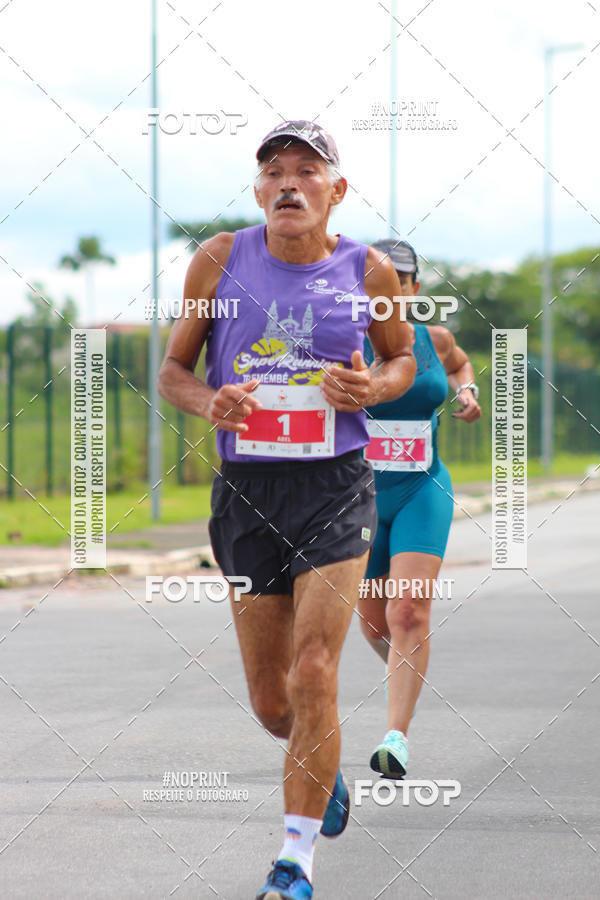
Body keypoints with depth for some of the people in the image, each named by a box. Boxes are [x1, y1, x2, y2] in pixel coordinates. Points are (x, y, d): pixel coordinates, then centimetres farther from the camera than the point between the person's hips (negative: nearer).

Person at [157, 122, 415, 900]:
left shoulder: (368, 272, 0)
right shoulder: (220, 261, 0)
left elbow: (403, 356, 16)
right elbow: (173, 369, 8)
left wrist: (376, 386, -7)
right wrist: (208, 401, -15)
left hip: (336, 486, -2)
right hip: (247, 489, 2)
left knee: (313, 674, -15)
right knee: (271, 703, 9)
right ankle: (324, 768, 44)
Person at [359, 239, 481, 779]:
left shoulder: (433, 339, 4)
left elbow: (459, 364, 26)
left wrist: (468, 391, 6)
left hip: (422, 491, 0)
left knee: (411, 613, -18)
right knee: (375, 620, 13)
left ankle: (397, 736, -21)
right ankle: (401, 669, 48)